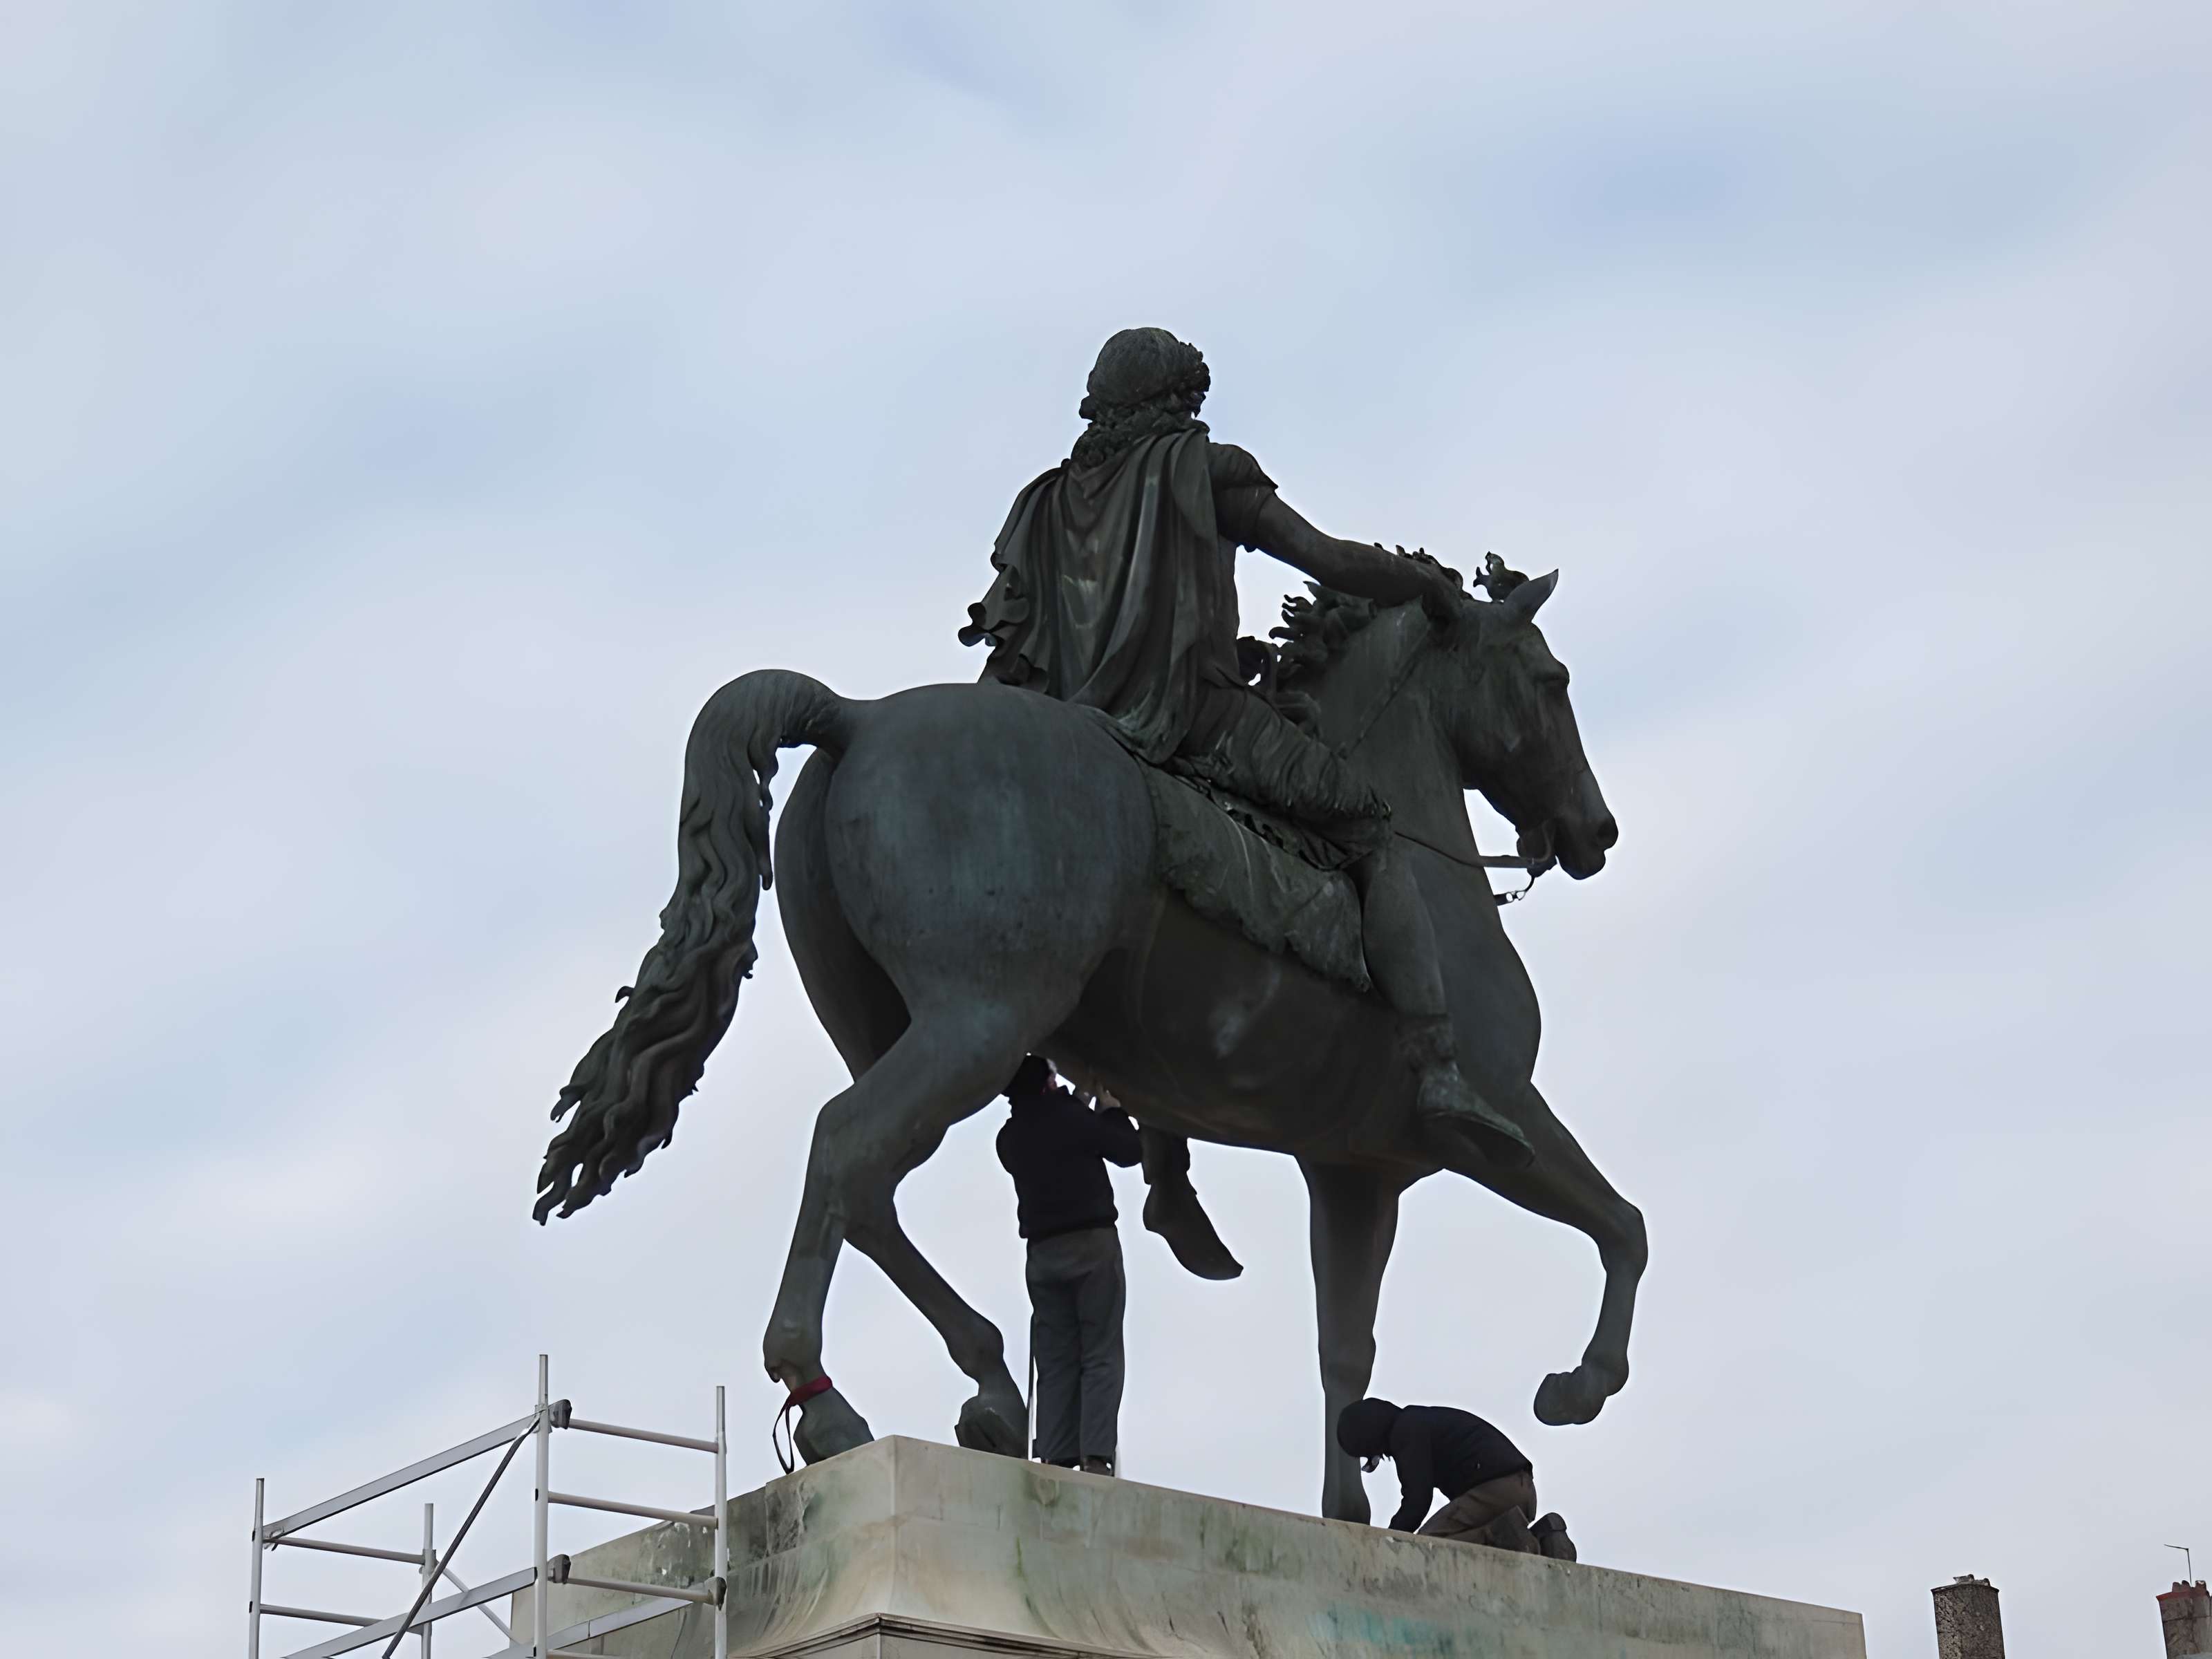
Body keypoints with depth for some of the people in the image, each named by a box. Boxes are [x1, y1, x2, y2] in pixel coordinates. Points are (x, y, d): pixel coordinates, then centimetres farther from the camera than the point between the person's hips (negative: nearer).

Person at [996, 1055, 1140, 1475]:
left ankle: (1054, 1459, -6)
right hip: (1093, 1243, -5)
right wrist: (1113, 1110, 15)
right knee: (1100, 1357, -6)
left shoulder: (1009, 1138, 9)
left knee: (1054, 1361, 5)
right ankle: (1096, 1456, -17)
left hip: (1043, 1251, 5)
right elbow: (1129, 1151, 1)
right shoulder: (1073, 1119, -7)